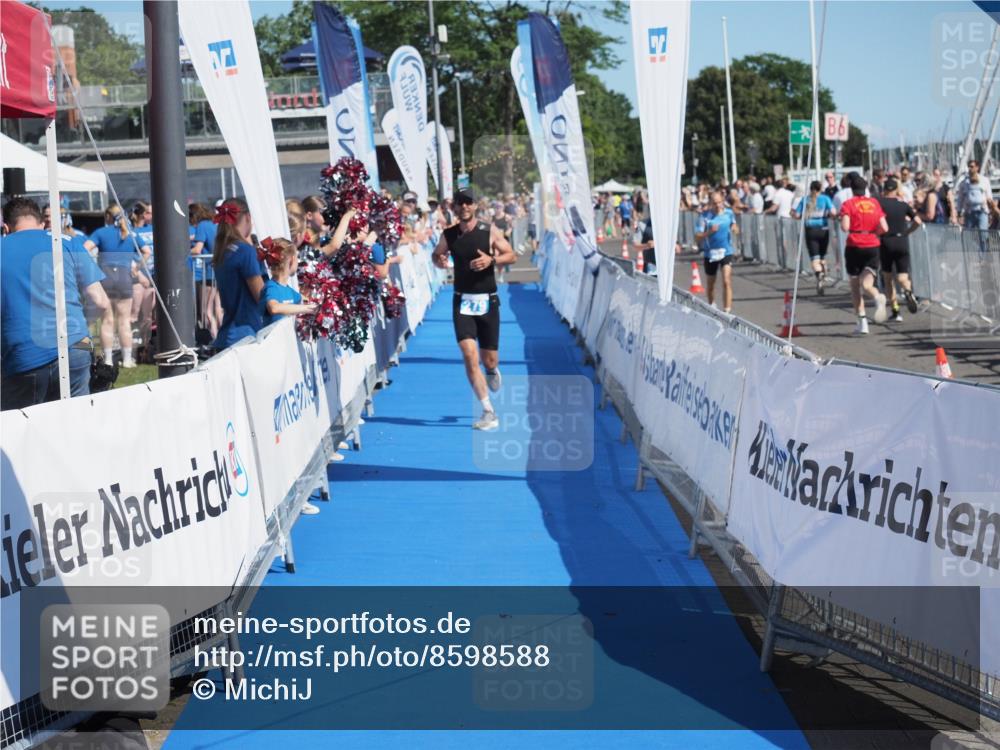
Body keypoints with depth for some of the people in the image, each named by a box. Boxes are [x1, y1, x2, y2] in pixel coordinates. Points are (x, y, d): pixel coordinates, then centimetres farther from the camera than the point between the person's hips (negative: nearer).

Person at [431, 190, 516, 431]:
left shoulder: (489, 231, -3)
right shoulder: (448, 235, 2)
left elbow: (512, 255, 0)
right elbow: (436, 255, 18)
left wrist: (492, 260, -19)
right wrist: (439, 261, -6)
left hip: (487, 300, -1)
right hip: (463, 301, 1)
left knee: (489, 359, 4)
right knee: (469, 355, -15)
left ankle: (493, 370, 46)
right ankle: (488, 412, -11)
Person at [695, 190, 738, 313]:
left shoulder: (729, 213, -1)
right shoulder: (705, 216, -8)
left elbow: (734, 228, 16)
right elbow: (697, 237, -9)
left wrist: (735, 229, -8)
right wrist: (709, 232, -26)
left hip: (726, 252, 0)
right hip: (710, 253, 0)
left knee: (727, 282, -16)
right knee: (710, 284, 16)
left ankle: (727, 310, -17)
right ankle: (712, 306, 41)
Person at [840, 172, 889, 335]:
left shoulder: (848, 204, -4)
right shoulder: (874, 203, 6)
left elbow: (845, 227, -16)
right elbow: (884, 228, 1)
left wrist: (842, 223, 5)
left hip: (854, 247, -2)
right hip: (872, 247, 2)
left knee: (855, 286, 11)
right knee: (866, 284, -1)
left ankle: (862, 322, 5)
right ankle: (878, 297, -36)